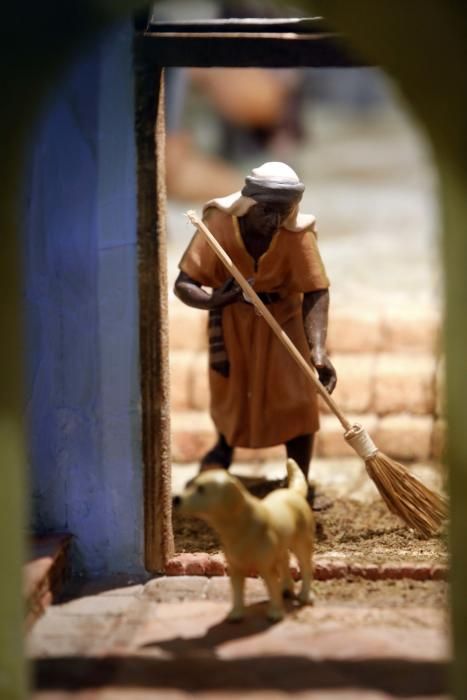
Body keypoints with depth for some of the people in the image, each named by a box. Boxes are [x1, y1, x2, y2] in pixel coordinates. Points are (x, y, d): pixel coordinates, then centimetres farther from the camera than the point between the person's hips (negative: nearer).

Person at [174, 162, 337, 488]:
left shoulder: (299, 232, -27)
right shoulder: (220, 222, -28)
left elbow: (316, 292, -29)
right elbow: (184, 283, -27)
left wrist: (318, 349, -43)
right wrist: (213, 301, -49)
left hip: (282, 314, 0)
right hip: (231, 316, 0)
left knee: (298, 401, -7)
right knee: (227, 391, 14)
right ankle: (224, 446, 48)